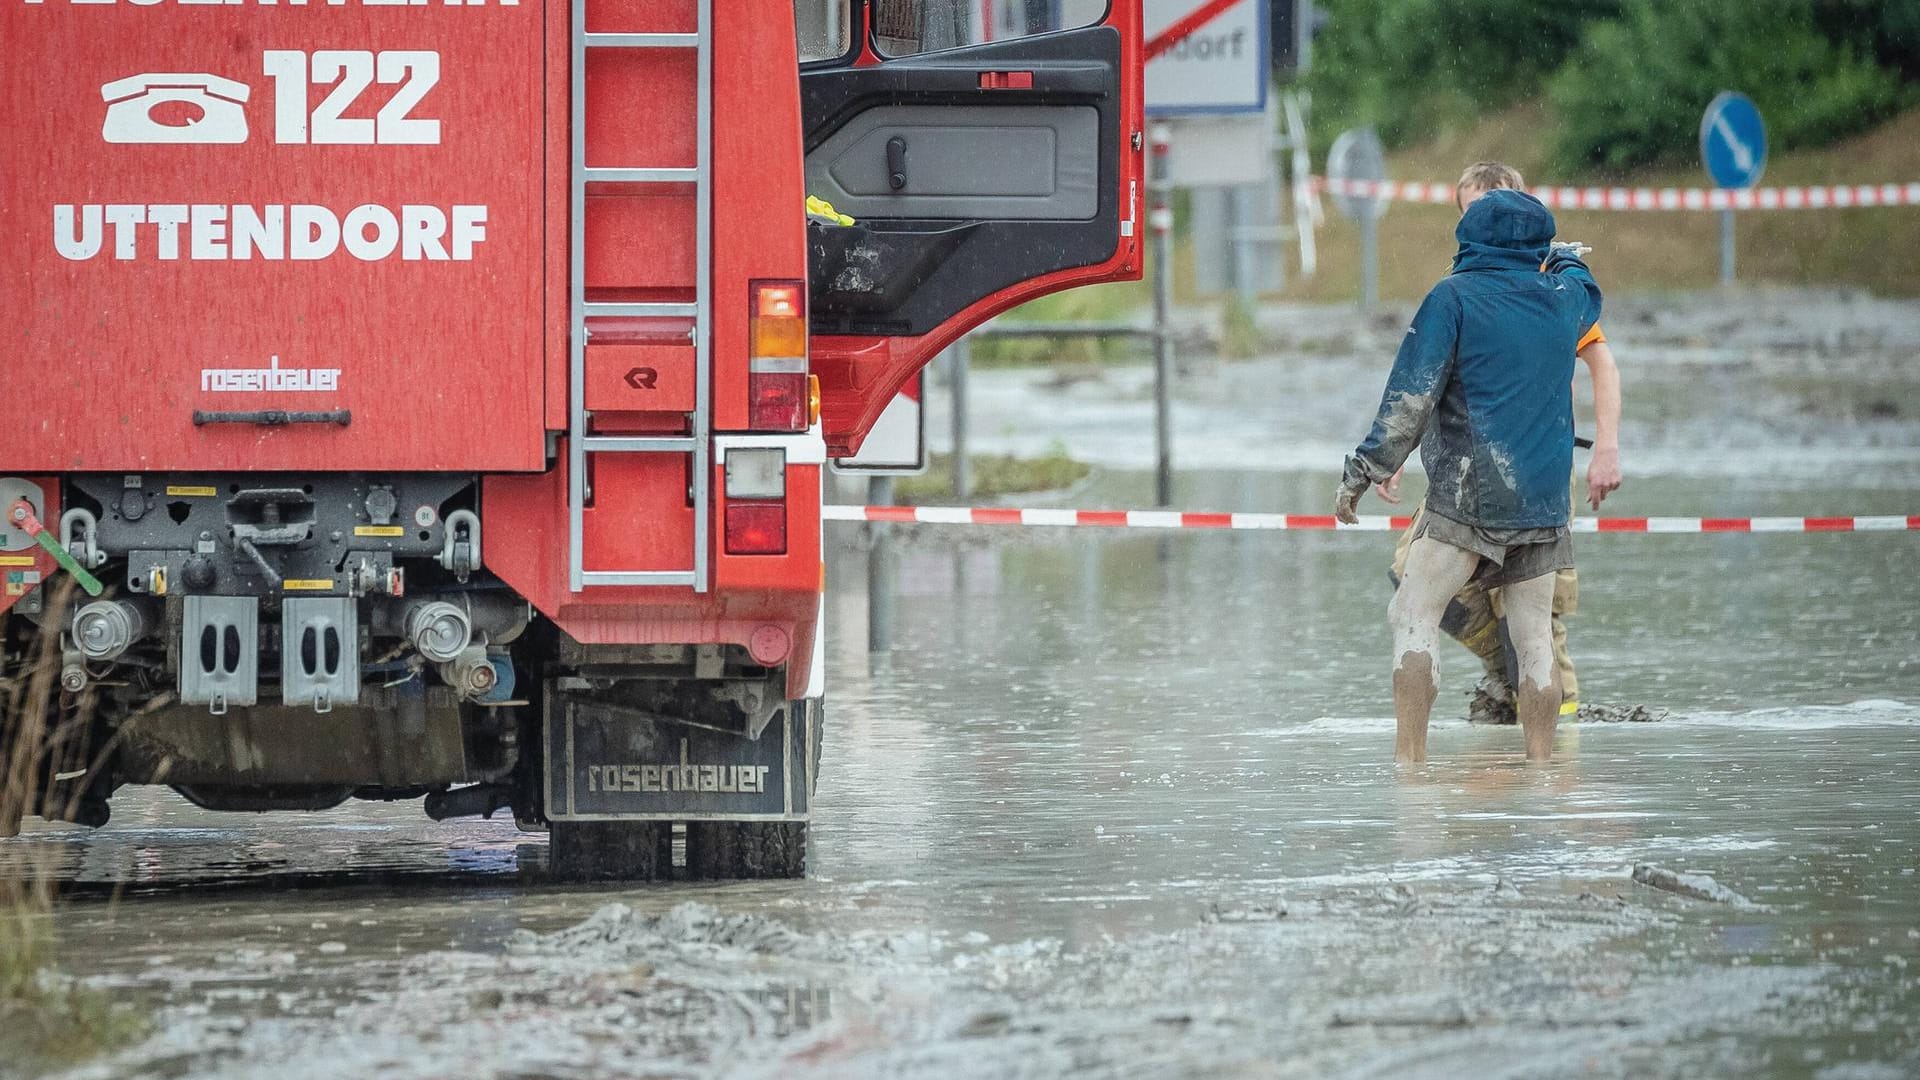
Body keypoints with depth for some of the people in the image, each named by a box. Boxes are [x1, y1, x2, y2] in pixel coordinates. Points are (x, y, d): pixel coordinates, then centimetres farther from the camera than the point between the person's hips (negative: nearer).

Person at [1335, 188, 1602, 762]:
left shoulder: (1453, 297, -6)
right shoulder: (1564, 299, 8)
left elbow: (1410, 396, -11)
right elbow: (1584, 284, 35)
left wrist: (1363, 470, -8)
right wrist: (1555, 253, 53)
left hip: (1467, 492, -5)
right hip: (1544, 499, 5)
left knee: (1413, 615, 0)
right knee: (1534, 634, 9)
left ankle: (1409, 755, -9)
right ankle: (1540, 763, 7)